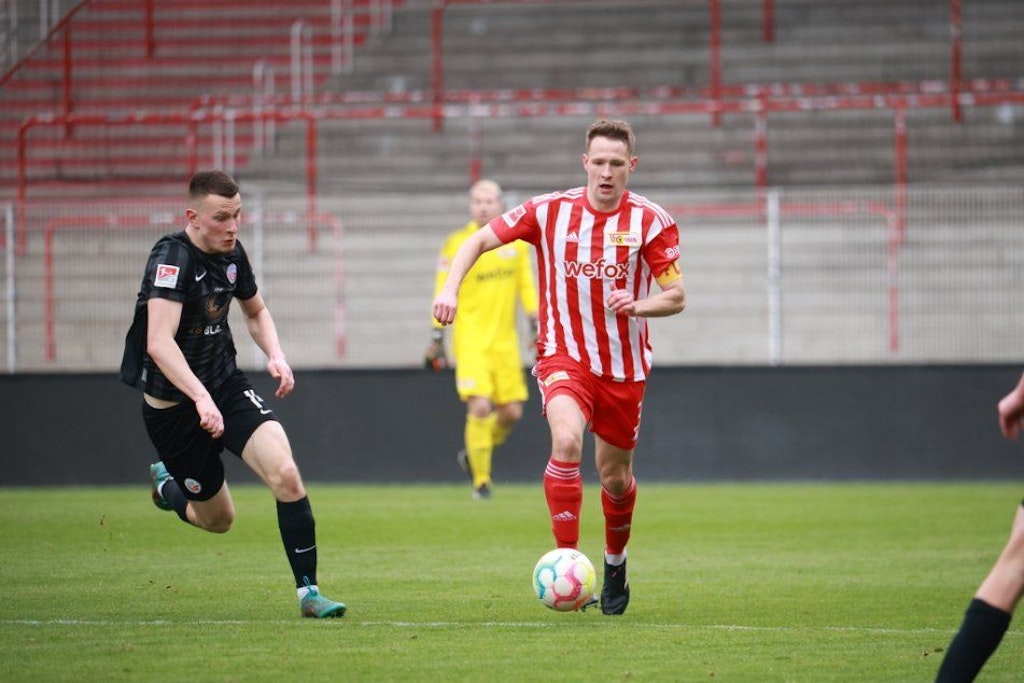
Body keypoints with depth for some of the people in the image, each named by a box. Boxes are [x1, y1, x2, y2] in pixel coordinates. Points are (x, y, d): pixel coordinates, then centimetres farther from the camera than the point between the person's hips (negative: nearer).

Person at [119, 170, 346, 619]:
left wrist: (275, 356, 3)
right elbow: (159, 343, -35)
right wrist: (201, 398, -45)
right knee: (217, 519, 9)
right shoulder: (172, 258, -22)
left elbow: (255, 311, 22)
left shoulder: (232, 254, 1)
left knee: (285, 473, -20)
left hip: (226, 387, 5)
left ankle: (308, 591, -14)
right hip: (172, 404, -5)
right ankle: (167, 486, 44)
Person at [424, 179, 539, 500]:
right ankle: (480, 481, -4)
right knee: (480, 406, -16)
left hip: (505, 340, 4)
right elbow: (444, 293, -2)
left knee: (512, 411, 3)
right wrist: (436, 337, -5)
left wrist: (536, 325, 8)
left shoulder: (516, 241, 6)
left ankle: (473, 454, 30)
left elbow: (526, 285, 14)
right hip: (471, 339, -4)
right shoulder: (457, 244, -4)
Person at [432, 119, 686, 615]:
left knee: (615, 476, 11)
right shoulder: (549, 211, -5)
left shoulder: (651, 222, -6)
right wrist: (450, 288, -15)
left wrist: (639, 305, -26)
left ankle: (614, 564, 39)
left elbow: (676, 297, -5)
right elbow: (479, 241, 1)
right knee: (567, 440, -29)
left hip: (625, 365, 1)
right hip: (563, 356, -1)